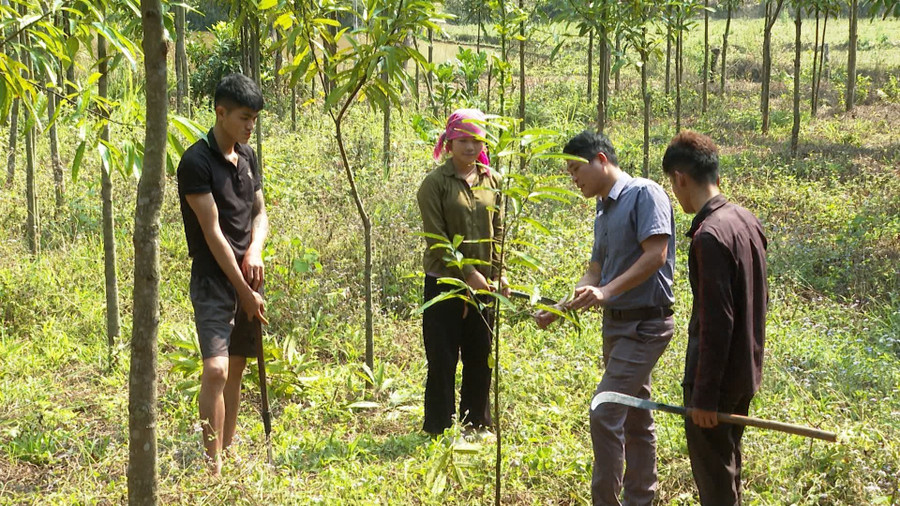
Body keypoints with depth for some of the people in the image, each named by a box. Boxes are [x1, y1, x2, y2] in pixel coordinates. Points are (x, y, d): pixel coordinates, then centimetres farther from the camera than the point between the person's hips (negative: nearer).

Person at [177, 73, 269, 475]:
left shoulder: (247, 156, 11)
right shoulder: (196, 162, -13)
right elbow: (212, 231, -15)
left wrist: (255, 249, -6)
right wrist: (244, 291, -14)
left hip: (246, 277, 7)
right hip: (213, 280, -7)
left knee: (237, 369, 12)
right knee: (216, 368, -17)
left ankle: (227, 454, 22)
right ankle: (212, 467, -16)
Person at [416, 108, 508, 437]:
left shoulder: (492, 181, 7)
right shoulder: (435, 182, -7)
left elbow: (498, 232, 8)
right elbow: (437, 238, -10)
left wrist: (494, 275, -1)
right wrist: (468, 274, -14)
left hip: (483, 285, 4)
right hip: (445, 283, -4)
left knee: (481, 359, 10)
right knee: (442, 360, 1)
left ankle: (478, 426, 23)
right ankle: (437, 430, 11)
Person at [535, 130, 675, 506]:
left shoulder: (644, 194, -12)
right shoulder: (603, 211, 15)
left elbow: (656, 254, -22)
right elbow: (595, 274, 19)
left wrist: (607, 291, -27)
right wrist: (558, 310, 8)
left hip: (645, 323, -9)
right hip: (617, 323, 9)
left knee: (605, 414, -14)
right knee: (635, 418, 15)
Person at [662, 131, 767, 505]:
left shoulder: (710, 236, -24)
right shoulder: (747, 220, 3)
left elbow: (716, 322, -24)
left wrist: (704, 395, -18)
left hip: (716, 375, -9)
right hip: (745, 371, 9)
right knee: (728, 464, 22)